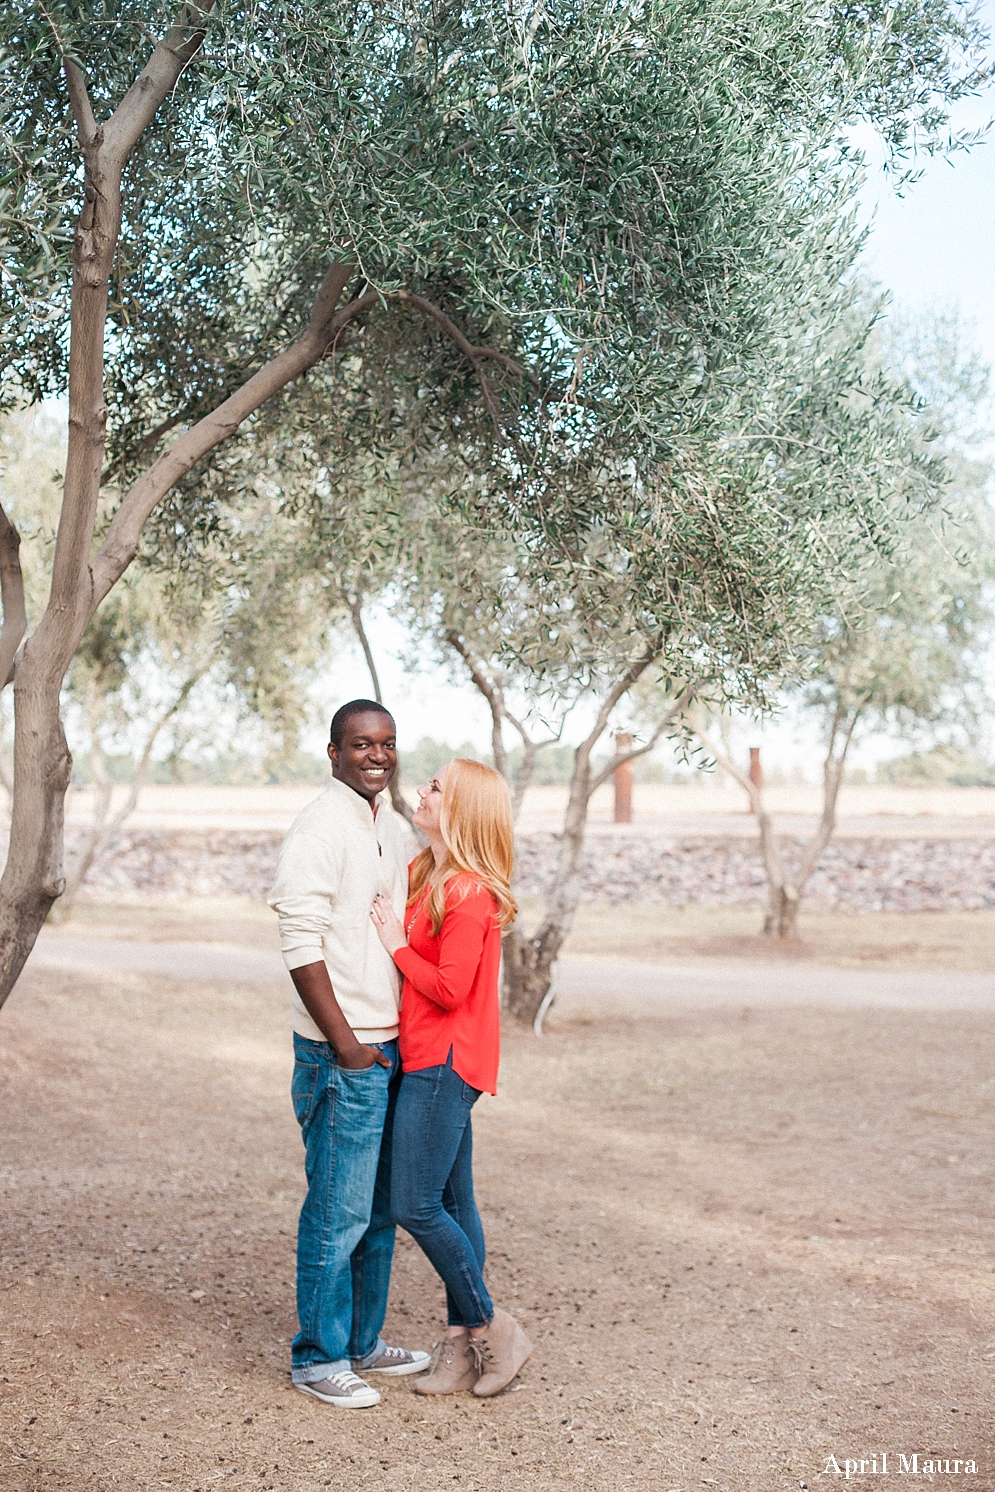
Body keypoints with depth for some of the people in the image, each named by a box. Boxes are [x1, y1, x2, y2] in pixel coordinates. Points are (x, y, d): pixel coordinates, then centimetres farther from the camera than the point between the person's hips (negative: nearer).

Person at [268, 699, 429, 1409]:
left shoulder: (390, 830, 14)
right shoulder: (319, 829, -13)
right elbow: (301, 946, -18)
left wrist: (401, 1037, 14)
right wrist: (346, 1044, -16)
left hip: (390, 1048, 8)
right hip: (342, 1055, -8)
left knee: (379, 1209, 16)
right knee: (338, 1212, 0)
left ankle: (364, 1342, 28)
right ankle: (318, 1357, 14)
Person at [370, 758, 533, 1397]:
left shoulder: (469, 893, -18)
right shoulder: (425, 874, 11)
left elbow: (449, 989, -21)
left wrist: (397, 943, -12)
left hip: (445, 1063, -9)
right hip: (431, 1059, 9)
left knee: (416, 1206, -5)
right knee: (453, 1204, 12)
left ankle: (492, 1327, 9)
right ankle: (464, 1344, 20)